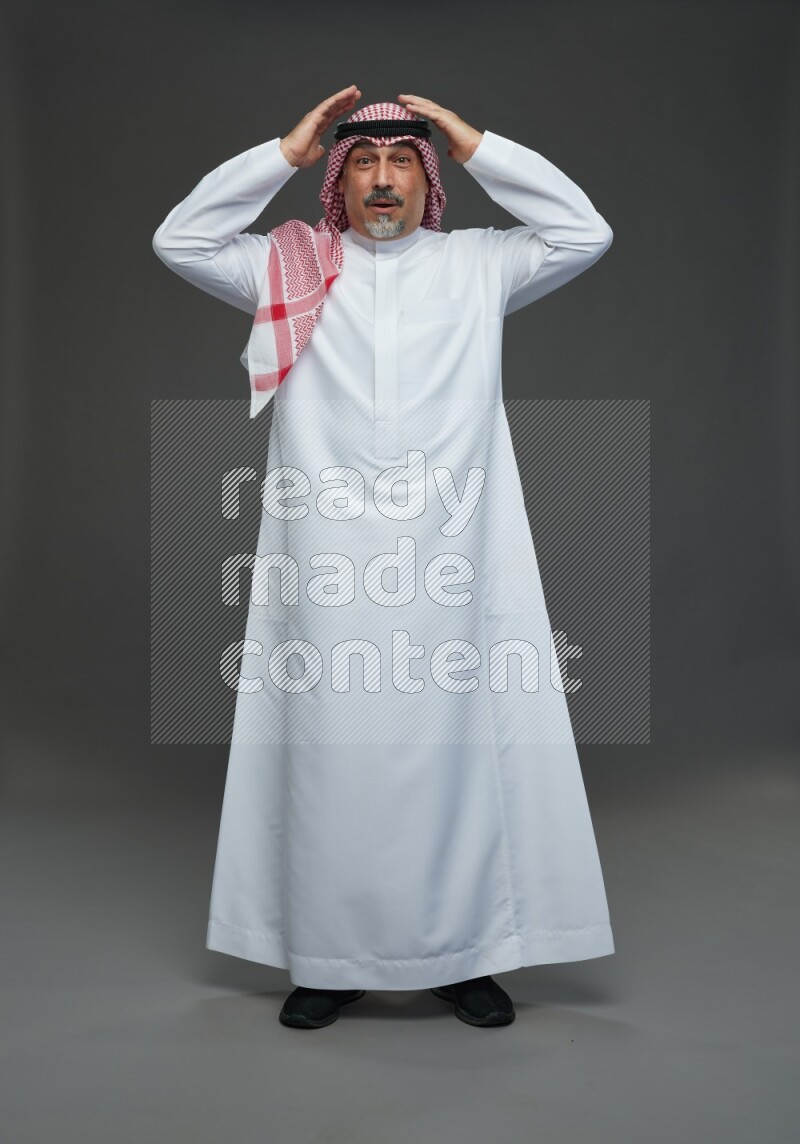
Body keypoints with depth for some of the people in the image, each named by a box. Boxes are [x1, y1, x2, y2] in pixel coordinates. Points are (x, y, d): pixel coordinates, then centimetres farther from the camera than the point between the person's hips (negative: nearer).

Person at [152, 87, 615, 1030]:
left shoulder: (476, 264, 15)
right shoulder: (289, 265, 16)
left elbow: (585, 232, 9)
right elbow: (179, 240, 10)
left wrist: (476, 145, 10)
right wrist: (285, 152, 9)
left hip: (448, 564, 0)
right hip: (324, 566, 0)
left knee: (452, 749, 3)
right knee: (328, 755, 3)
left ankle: (463, 953, 17)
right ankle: (329, 959, 17)